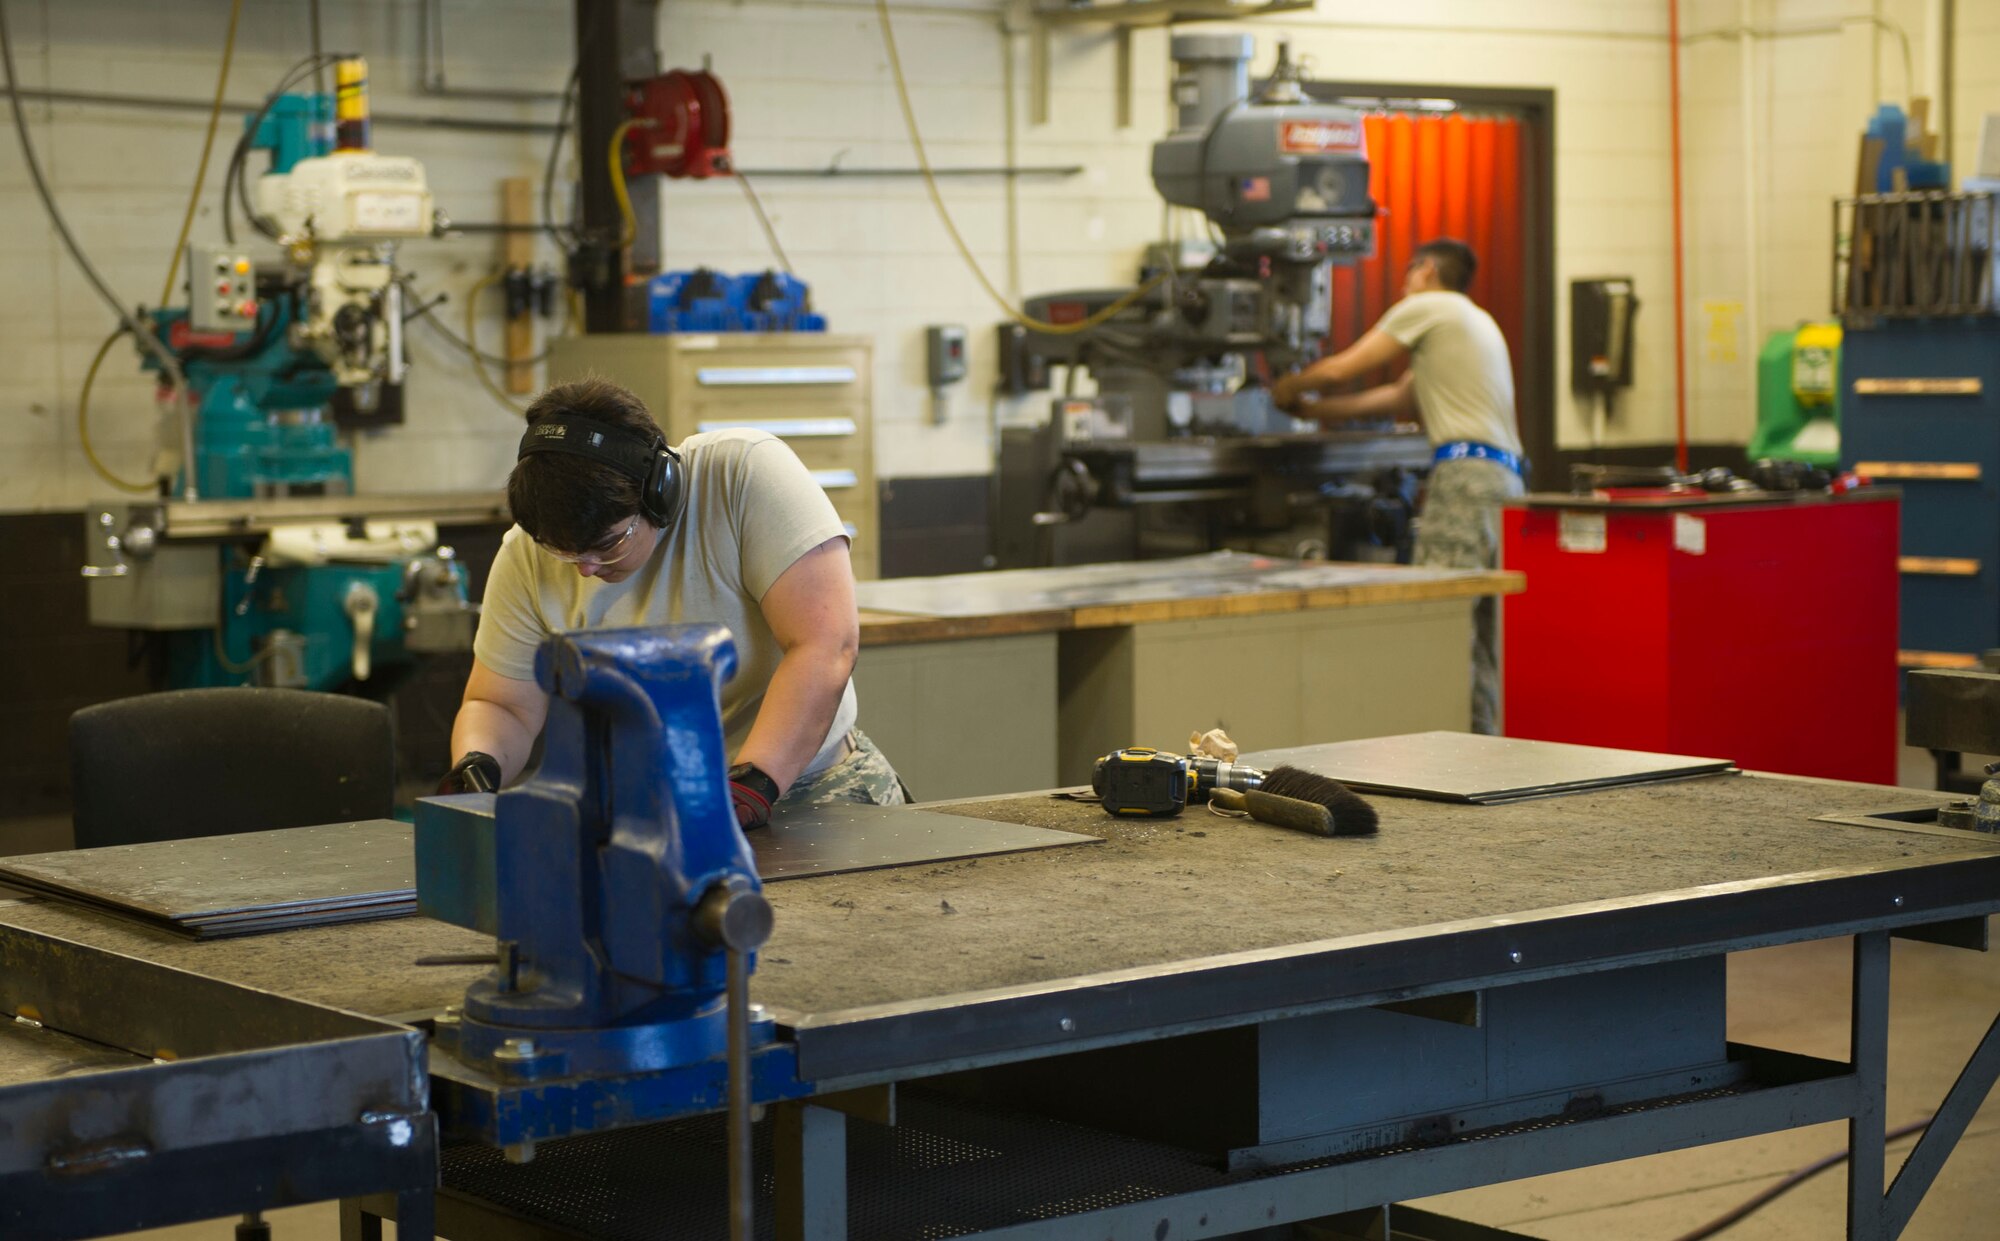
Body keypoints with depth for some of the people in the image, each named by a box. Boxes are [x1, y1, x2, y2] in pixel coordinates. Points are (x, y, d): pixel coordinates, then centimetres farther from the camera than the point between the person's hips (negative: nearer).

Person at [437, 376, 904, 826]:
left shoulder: (745, 473, -20)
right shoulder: (527, 559, -8)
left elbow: (826, 645, -26)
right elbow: (503, 705, 4)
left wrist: (751, 785, -36)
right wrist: (474, 766, -19)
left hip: (806, 777, -3)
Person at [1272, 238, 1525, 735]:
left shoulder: (1427, 306, 4)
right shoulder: (1473, 321, 31)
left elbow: (1340, 370, 5)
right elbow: (1400, 398, 32)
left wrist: (1286, 390, 24)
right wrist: (1311, 409, 34)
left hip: (1467, 473, -9)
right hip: (1503, 474, 9)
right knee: (1478, 630, 8)